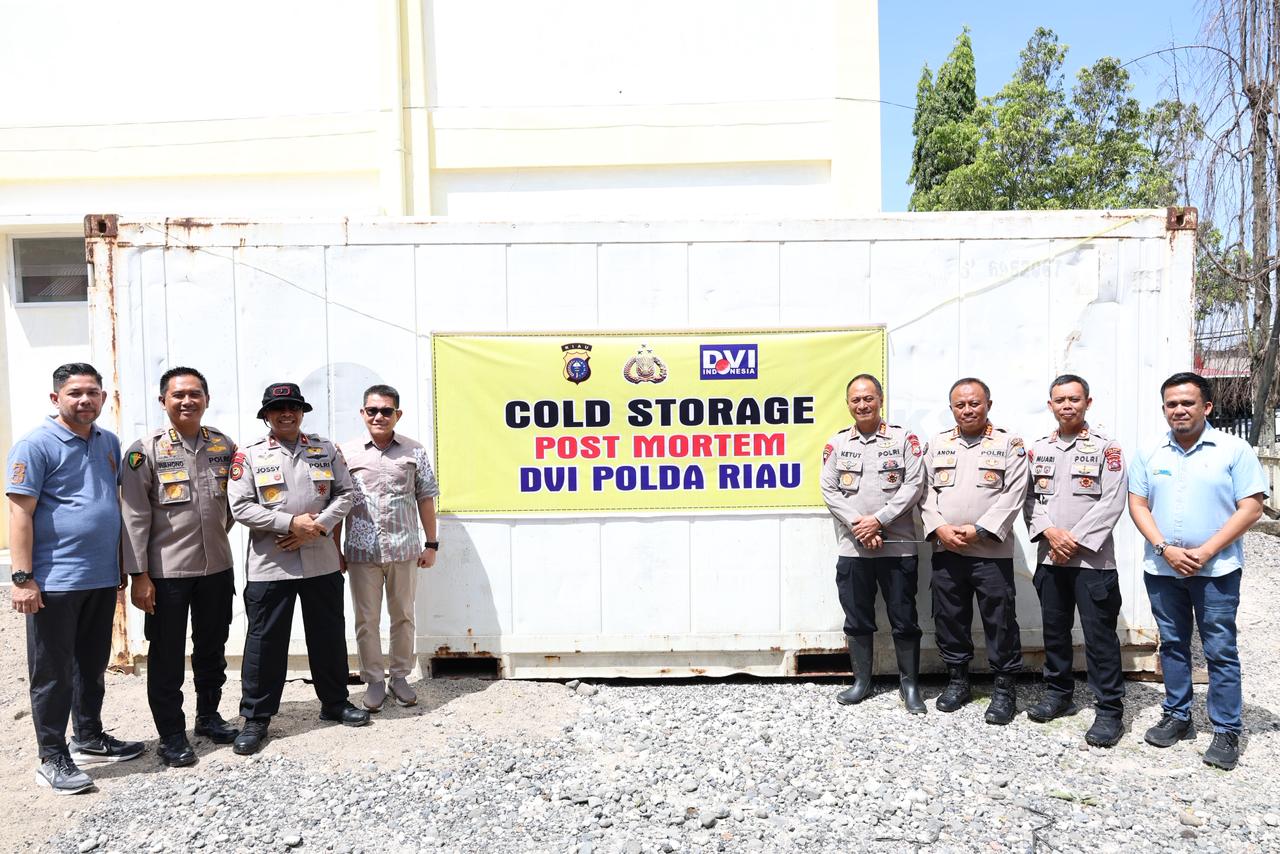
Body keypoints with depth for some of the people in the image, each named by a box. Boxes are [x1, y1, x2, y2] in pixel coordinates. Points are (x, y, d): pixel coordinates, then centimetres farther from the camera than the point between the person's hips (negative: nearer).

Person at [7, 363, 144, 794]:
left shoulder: (109, 442, 10)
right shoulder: (35, 445, -9)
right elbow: (20, 513, -13)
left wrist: (123, 562, 16)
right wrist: (22, 578, -18)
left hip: (103, 579, 7)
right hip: (56, 581, -6)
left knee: (93, 666, 18)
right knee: (53, 673, 4)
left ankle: (90, 738, 32)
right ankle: (53, 758, 14)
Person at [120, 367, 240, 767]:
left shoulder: (224, 445, 4)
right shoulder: (145, 451, -8)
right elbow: (135, 517, -10)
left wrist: (217, 533, 7)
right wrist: (139, 575, -12)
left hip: (217, 566, 4)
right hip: (166, 571, -4)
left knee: (212, 648, 16)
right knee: (167, 656, 6)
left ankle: (208, 716, 34)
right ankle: (171, 734, 19)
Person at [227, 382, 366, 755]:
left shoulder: (325, 450, 7)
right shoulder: (249, 456, -2)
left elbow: (345, 494, 5)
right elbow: (240, 507, -8)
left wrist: (319, 526, -11)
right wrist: (291, 523, -17)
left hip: (321, 561, 3)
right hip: (269, 564, -3)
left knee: (329, 634, 13)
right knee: (265, 640, 3)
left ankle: (335, 702, 29)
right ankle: (256, 717, 17)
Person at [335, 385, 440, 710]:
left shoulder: (414, 451, 2)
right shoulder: (347, 453, 1)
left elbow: (426, 498, 6)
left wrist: (431, 544, 4)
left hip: (404, 549, 0)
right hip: (361, 551, 0)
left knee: (403, 616, 11)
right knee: (366, 620, 8)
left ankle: (400, 676, 26)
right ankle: (374, 680, 22)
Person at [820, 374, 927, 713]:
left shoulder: (904, 438, 1)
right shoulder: (837, 443, 7)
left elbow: (914, 485, -6)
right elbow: (829, 489, 2)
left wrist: (879, 520, -14)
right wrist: (859, 526, -10)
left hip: (898, 547, -2)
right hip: (852, 548, 2)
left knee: (904, 619, 5)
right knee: (857, 620, 11)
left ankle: (909, 684, 19)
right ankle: (861, 681, 24)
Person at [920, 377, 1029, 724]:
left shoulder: (1008, 444, 1)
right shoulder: (937, 445, 11)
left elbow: (1013, 495, -7)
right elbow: (926, 491, 7)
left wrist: (978, 530, -15)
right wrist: (940, 528, -9)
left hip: (991, 551, -3)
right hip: (946, 550, 4)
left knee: (999, 621, 2)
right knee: (949, 618, 11)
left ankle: (1005, 688, 16)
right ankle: (957, 680, 26)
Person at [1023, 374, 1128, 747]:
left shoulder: (1105, 447, -3)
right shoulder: (1038, 449, 10)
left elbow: (1112, 502, -10)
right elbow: (1029, 499, 7)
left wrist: (1075, 540, -15)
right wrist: (1050, 533, -10)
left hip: (1092, 558, -4)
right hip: (1049, 557, 5)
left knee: (1099, 634, -2)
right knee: (1054, 629, 13)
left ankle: (1109, 710, 7)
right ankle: (1059, 694, 28)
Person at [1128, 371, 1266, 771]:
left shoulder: (1234, 450, -3)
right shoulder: (1149, 454, 6)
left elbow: (1251, 506, -7)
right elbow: (1138, 505, 4)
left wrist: (1206, 551, -15)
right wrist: (1165, 549, -11)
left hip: (1216, 570, -3)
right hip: (1161, 570, 3)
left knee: (1220, 650, 1)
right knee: (1172, 645, 12)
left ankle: (1227, 730, 11)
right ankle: (1177, 716, 25)